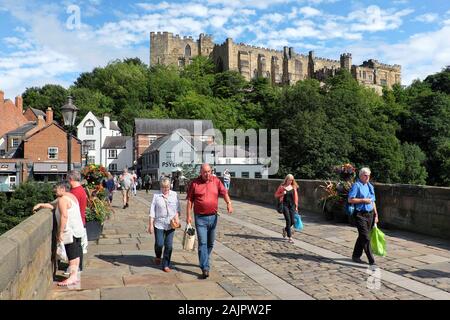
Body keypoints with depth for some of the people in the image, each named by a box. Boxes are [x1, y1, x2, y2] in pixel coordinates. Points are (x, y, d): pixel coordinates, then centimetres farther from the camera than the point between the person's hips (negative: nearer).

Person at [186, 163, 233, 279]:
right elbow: (190, 200, 0)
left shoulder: (216, 181, 3)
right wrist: (188, 215, -4)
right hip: (200, 218, -3)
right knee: (202, 243, -9)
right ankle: (205, 268, -8)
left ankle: (204, 261, 37)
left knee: (210, 243, 16)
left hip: (213, 217, 3)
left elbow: (224, 192, -6)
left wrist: (229, 203, -25)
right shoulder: (194, 183, -2)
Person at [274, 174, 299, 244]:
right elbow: (276, 195, 6)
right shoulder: (282, 187, -1)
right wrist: (282, 194, -13)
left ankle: (285, 229, 35)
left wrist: (296, 206, 7)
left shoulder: (294, 187, 6)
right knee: (288, 220, -9)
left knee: (292, 221, 3)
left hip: (292, 205, 3)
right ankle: (290, 237, -4)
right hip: (285, 205, -3)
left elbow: (296, 197, 10)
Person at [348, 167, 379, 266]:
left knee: (362, 237, 13)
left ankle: (356, 256, 24)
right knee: (366, 238, -8)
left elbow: (373, 202, 21)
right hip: (360, 214, -7)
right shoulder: (356, 185, -8)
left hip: (370, 214, 7)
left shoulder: (370, 186, 16)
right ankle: (371, 260, -4)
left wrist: (376, 214, 18)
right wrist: (363, 200, -16)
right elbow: (350, 199, -15)